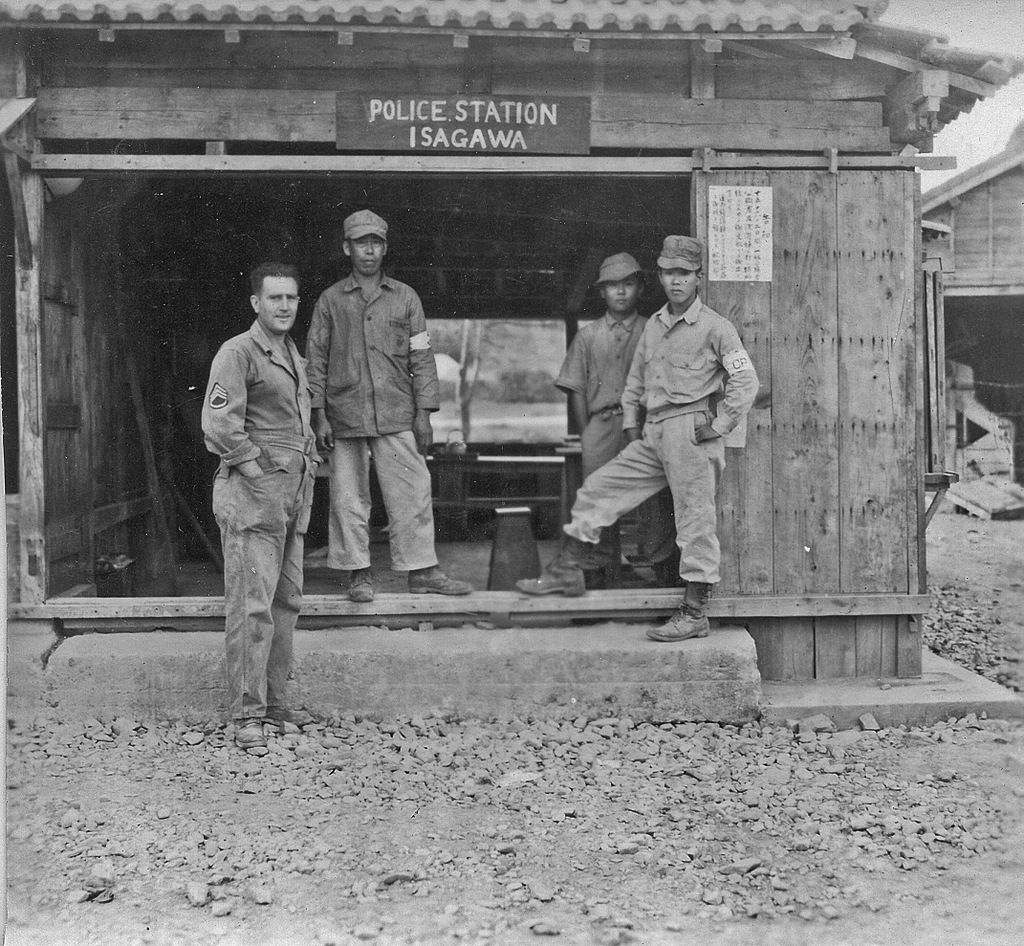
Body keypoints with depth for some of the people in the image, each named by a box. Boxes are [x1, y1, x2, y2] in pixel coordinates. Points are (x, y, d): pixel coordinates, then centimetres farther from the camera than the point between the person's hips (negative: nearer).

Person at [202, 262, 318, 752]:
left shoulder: (293, 356, 20)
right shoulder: (237, 353, -7)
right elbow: (218, 426, -16)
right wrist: (257, 467, -15)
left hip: (294, 491, 9)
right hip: (252, 492, -9)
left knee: (286, 602, 10)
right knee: (252, 605, -9)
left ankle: (275, 707, 19)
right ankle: (247, 716, -5)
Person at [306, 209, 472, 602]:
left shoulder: (405, 298, 9)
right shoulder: (330, 300, 7)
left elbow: (422, 358, 8)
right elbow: (316, 360, 6)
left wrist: (424, 415, 1)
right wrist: (319, 417, -1)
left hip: (397, 415, 1)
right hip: (344, 416, 0)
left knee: (412, 491, -2)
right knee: (348, 497, 2)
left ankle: (422, 571, 6)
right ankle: (359, 574, 12)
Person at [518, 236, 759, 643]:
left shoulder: (715, 326, -4)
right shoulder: (653, 325, 16)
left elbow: (746, 381, -6)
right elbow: (635, 381, 24)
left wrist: (717, 427, -9)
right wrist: (631, 427, 16)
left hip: (691, 430, -7)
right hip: (654, 434, 7)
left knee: (695, 520, -5)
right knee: (598, 489, 6)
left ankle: (694, 613, 0)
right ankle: (567, 572, 14)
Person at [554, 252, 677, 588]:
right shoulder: (588, 336, 16)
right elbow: (576, 390, 12)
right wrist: (587, 435, 3)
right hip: (600, 426, 2)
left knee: (654, 503, -8)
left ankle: (661, 569, -4)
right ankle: (599, 579, 5)